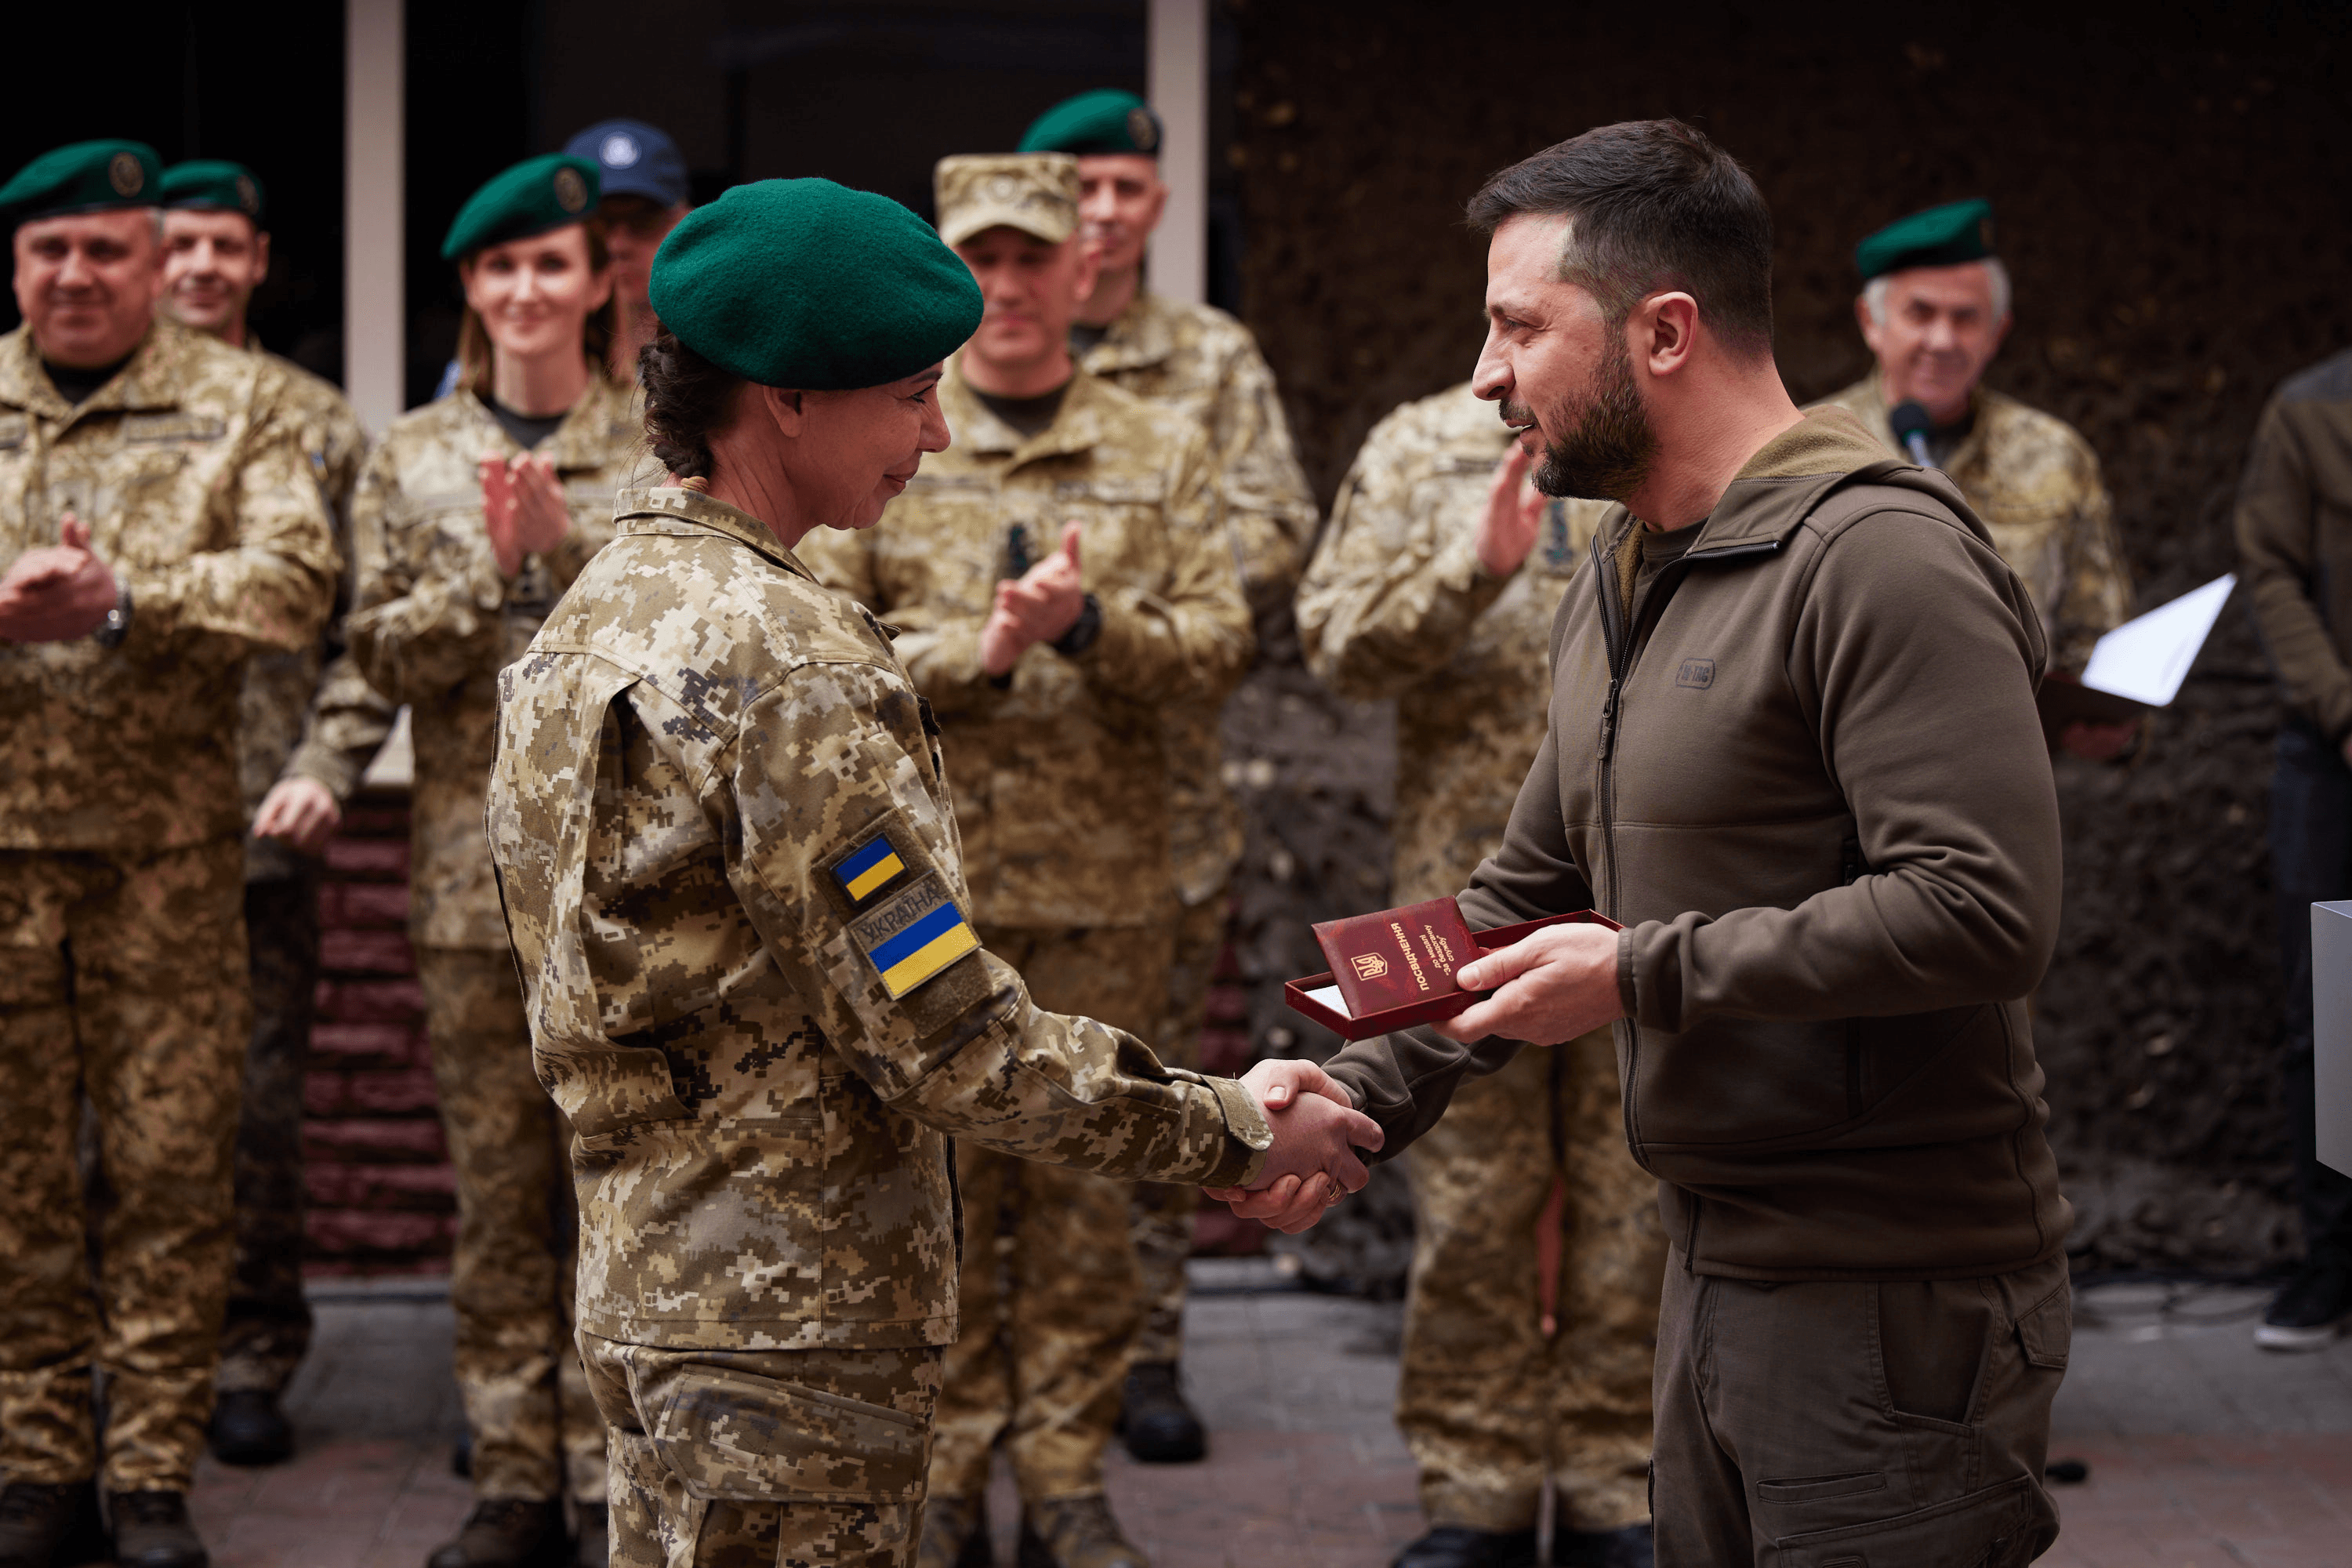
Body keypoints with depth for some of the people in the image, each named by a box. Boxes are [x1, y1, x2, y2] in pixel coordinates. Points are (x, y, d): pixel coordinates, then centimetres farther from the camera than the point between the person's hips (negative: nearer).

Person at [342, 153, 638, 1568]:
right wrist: (487, 562, -13)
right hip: (472, 857, 2)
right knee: (497, 1183, 6)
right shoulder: (414, 458, 9)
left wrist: (566, 550, -17)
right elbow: (386, 654, 2)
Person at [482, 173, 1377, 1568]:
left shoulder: (603, 609, 11)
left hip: (657, 1285, 10)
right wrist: (1241, 1137, -13)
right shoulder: (789, 669, -20)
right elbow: (953, 1043, -21)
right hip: (794, 1328, -10)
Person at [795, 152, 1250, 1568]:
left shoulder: (1162, 450, 9)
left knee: (1085, 1183, 5)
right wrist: (979, 651, -16)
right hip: (925, 878, -1)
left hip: (1106, 884, 1)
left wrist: (1093, 620, -15)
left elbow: (1221, 645, 2)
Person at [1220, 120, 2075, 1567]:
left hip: (1896, 1307, -9)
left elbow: (1987, 911, -26)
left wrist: (1645, 973, -21)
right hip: (1716, 1272, 9)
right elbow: (1528, 897, 21)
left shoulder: (1878, 555, -16)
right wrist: (1359, 1096, 7)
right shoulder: (1621, 584, 15)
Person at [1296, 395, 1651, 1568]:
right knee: (1470, 1206, 4)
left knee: (1634, 1207, 5)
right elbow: (1336, 641, -4)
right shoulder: (1420, 450, 6)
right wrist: (1475, 570, -18)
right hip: (1470, 888, 0)